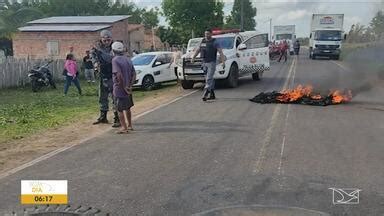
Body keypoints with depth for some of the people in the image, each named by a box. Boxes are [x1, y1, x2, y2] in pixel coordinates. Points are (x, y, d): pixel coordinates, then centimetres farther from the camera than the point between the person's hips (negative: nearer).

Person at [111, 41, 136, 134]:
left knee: (120, 109, 1)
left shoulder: (115, 60, -13)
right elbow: (134, 74, 7)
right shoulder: (128, 59, 9)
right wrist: (130, 85, 2)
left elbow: (119, 75, -25)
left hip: (119, 88, -7)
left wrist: (123, 87, -19)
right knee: (127, 107, 20)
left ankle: (124, 127, 3)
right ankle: (130, 125, 29)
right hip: (127, 88, 7)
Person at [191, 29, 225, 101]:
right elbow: (197, 50, 15)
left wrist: (223, 61, -21)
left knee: (209, 79, -14)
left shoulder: (214, 42, -5)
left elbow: (220, 52, -10)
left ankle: (205, 94, -21)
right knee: (210, 79, 12)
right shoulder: (202, 42, 12)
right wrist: (193, 58, 2)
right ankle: (212, 94, 20)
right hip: (204, 63, 6)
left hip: (212, 63, -6)